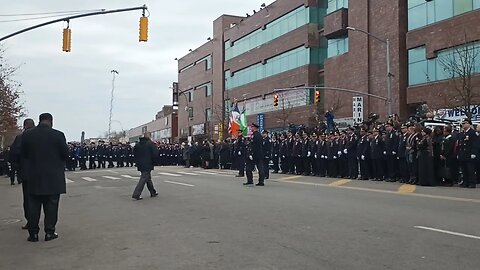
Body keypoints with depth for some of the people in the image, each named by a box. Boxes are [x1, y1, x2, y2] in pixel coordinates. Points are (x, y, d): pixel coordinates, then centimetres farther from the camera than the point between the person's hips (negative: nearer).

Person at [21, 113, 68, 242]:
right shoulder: (58, 135, -12)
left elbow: (24, 154, 6)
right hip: (53, 178, -2)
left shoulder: (27, 135, -3)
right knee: (51, 206, 7)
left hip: (33, 178, 2)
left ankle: (33, 233, 14)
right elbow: (65, 154, -6)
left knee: (33, 206, 11)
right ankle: (49, 232, 10)